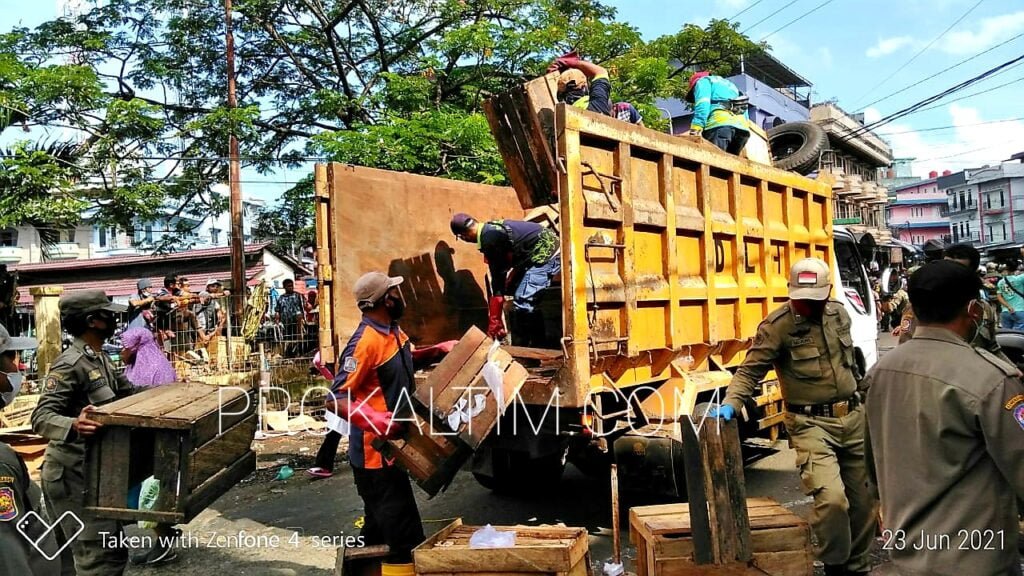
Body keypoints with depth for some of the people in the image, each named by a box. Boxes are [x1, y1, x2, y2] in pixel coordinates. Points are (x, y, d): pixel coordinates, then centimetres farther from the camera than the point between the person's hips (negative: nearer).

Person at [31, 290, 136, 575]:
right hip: (71, 473, -10)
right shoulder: (71, 364, -20)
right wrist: (73, 425, -45)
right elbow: (40, 417, -26)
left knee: (113, 552, 16)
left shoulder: (100, 359, 10)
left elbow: (127, 392, 19)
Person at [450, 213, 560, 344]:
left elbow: (497, 278, -15)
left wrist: (494, 322, -12)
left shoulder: (489, 239, -16)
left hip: (546, 254, -10)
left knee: (522, 302, -12)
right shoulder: (492, 227, 13)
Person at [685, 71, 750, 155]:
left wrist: (696, 129, -13)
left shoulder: (704, 81, 21)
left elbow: (702, 104, -2)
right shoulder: (730, 84, 42)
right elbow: (745, 114, 31)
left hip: (719, 125, -7)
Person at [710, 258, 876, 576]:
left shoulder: (839, 314, 5)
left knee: (863, 499, 14)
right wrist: (731, 403, -32)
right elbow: (750, 370, -18)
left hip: (852, 418, 6)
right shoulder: (776, 326, -15)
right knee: (831, 498, -20)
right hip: (811, 424, -6)